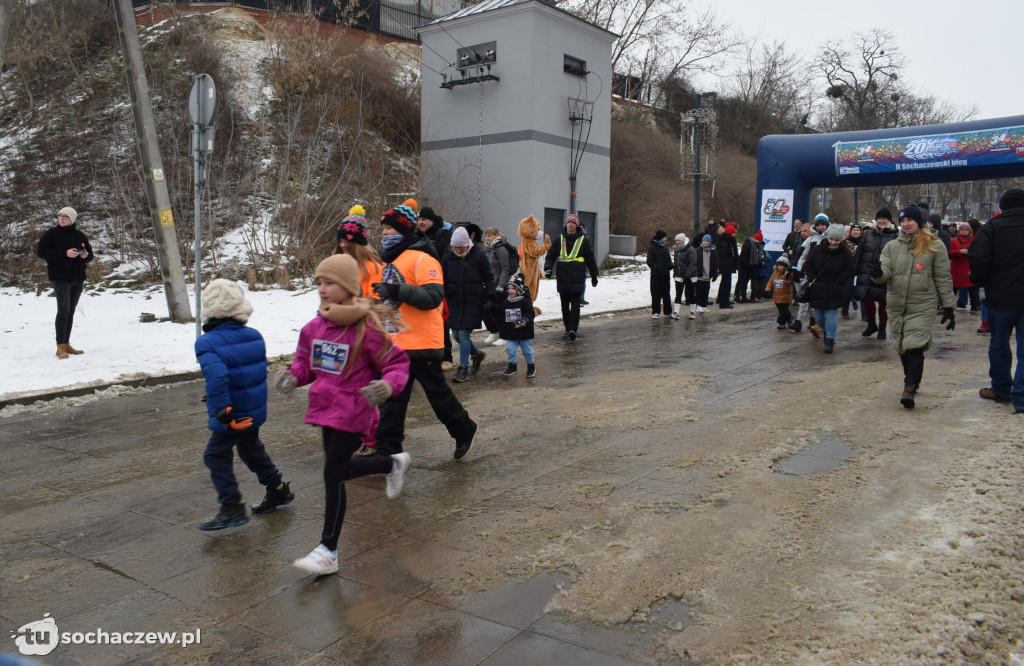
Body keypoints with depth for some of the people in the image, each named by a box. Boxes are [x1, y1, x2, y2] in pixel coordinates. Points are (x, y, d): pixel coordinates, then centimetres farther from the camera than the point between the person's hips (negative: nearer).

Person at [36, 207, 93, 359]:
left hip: (77, 279, 5)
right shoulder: (51, 233, -1)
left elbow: (90, 254, 18)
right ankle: (60, 346, -8)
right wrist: (65, 253, -19)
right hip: (61, 278, -5)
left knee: (71, 311, 9)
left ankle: (67, 344, 16)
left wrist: (86, 255, -7)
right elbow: (41, 252, -9)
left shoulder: (79, 235, 11)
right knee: (63, 310, -12)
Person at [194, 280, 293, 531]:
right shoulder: (254, 335, 1)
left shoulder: (207, 343, -19)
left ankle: (232, 508, 6)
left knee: (216, 455, 5)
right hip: (256, 410, 7)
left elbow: (217, 378, -34)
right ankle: (278, 489, 36)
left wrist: (221, 412, -26)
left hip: (232, 416, -7)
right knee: (252, 449, 25)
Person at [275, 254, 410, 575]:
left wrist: (389, 384, -30)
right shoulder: (315, 326, 3)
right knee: (340, 468, 20)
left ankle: (328, 550, 6)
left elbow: (397, 362, -10)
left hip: (353, 412, -7)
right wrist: (293, 374, -5)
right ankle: (393, 464, 47)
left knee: (333, 474, -6)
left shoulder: (366, 326, -16)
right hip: (325, 407, 7)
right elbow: (306, 360, 17)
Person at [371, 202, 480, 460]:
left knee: (437, 391, 6)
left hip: (422, 342, -8)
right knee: (392, 399, 7)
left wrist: (397, 290, -31)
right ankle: (388, 451, 13)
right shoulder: (390, 261, 16)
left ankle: (465, 432, 29)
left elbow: (434, 296, -25)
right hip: (395, 343, 8)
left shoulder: (421, 259, -13)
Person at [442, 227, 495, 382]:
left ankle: (463, 368, 4)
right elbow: (442, 281, 9)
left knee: (464, 334, -7)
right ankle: (476, 354, 34)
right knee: (456, 333, 8)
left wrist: (490, 297, -8)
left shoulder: (478, 256, -5)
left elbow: (489, 279, 0)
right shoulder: (448, 257, 2)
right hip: (454, 302, 4)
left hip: (474, 302, -4)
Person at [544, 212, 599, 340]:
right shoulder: (559, 240, 9)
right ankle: (568, 328, 19)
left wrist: (594, 275, 12)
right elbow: (550, 255, 10)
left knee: (575, 304, -8)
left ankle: (573, 329, -11)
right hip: (562, 279, 3)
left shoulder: (583, 240, 4)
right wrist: (548, 267, -9)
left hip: (577, 279, -3)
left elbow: (590, 259, 9)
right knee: (565, 305, 9)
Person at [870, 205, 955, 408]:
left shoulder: (935, 246, -1)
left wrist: (948, 306, 0)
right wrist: (878, 274, -27)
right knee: (902, 348, 12)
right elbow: (886, 272, -2)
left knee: (915, 347, -15)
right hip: (896, 306, 4)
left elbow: (943, 278, 1)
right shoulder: (891, 247, 8)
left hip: (922, 307, -4)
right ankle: (912, 382, 30)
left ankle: (909, 390, -14)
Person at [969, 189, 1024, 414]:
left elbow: (978, 259, -14)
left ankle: (1001, 389, 28)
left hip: (1000, 297, -2)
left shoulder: (992, 227, -7)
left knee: (999, 345, 15)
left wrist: (980, 282, 2)